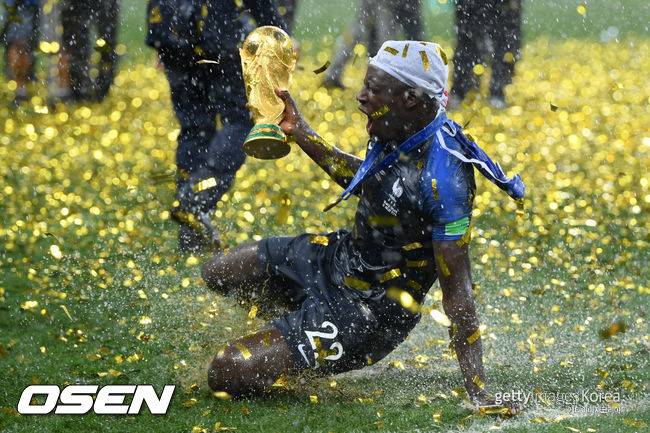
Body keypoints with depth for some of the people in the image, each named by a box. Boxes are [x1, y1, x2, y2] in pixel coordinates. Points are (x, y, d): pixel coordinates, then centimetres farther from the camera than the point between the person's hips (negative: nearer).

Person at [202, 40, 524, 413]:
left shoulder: (443, 177, -32)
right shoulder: (399, 133, -7)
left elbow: (457, 288, -29)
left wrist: (478, 393, -29)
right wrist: (301, 133, 16)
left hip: (369, 310, -9)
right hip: (340, 254, 9)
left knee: (225, 373, -12)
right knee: (217, 273, 22)